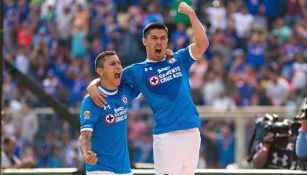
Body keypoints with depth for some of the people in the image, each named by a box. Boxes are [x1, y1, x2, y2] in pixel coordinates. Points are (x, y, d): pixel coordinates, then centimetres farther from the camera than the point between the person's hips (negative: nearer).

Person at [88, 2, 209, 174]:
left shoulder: (179, 60, 15)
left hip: (192, 132, 3)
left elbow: (202, 44, 2)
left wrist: (191, 14, -5)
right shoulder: (137, 71, 9)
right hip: (166, 136, -3)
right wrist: (92, 87, -7)